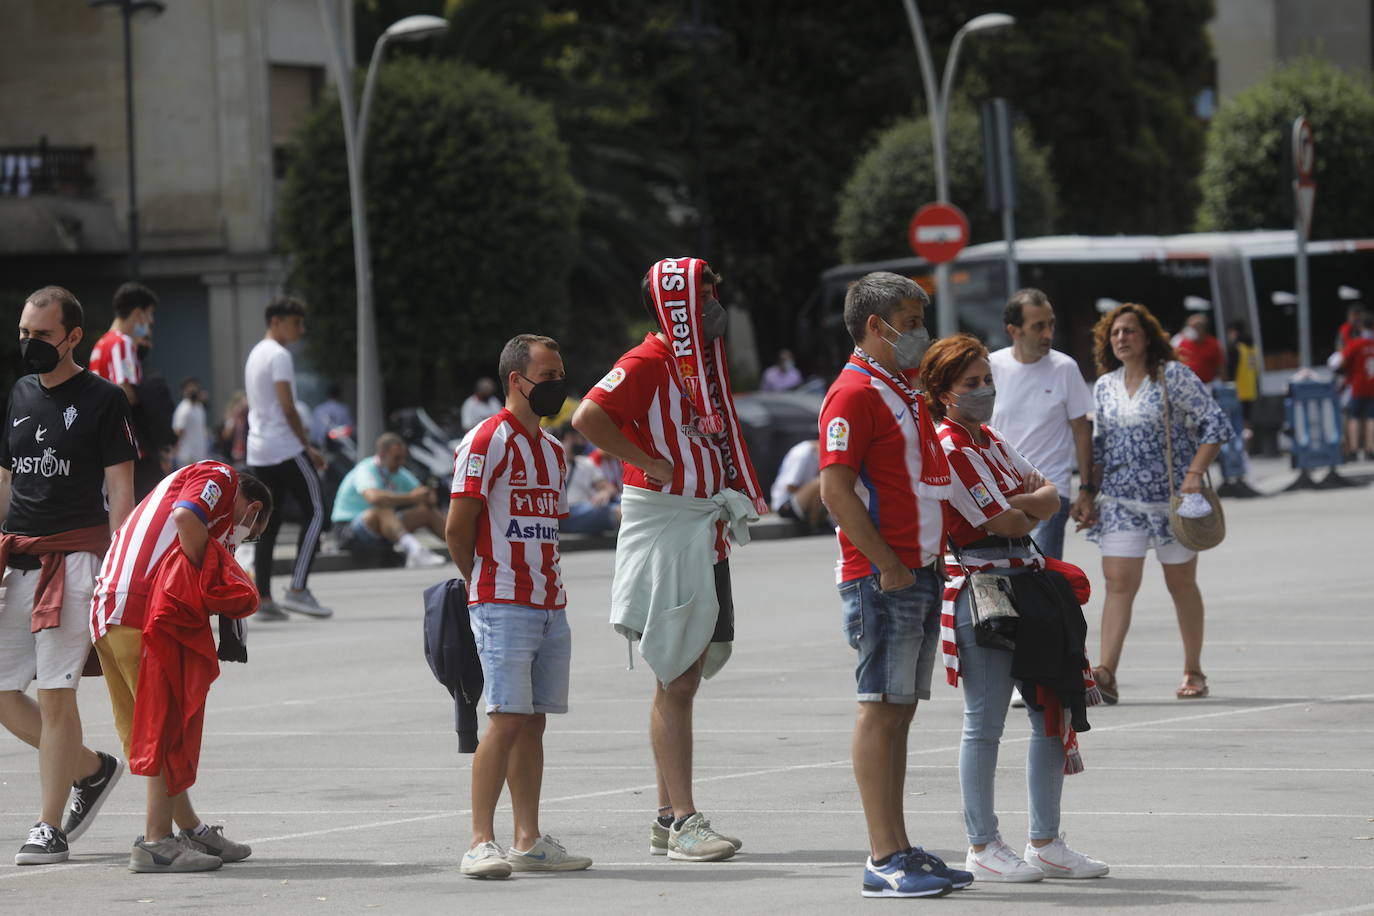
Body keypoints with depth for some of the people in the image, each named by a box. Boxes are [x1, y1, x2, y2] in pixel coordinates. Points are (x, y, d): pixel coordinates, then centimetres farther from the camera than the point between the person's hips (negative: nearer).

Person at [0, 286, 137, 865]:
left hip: (73, 557, -7)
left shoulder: (102, 400, -3)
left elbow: (120, 491, -7)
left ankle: (50, 827, -2)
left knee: (55, 693, -8)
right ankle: (91, 768, 22)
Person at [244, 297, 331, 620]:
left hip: (258, 451, 9)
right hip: (285, 448, -9)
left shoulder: (255, 354, 18)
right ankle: (297, 590, -12)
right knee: (315, 512, -4)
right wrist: (309, 447, -8)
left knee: (268, 522, 8)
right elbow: (288, 408, -15)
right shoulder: (279, 356, -10)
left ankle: (263, 597, 2)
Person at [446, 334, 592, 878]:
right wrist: (486, 583, 2)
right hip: (502, 606, -8)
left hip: (550, 605, 8)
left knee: (534, 721, 9)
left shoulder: (553, 451, 17)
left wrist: (546, 582, 10)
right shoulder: (486, 442, -10)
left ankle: (528, 841, 13)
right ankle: (481, 844, -10)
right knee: (507, 720, -12)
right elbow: (457, 530, -10)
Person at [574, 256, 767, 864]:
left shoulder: (707, 362, 15)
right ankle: (682, 821, -7)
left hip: (704, 530, 9)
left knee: (686, 676, 12)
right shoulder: (649, 363, -13)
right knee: (675, 682, -8)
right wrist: (650, 465, -20)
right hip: (662, 528, -9)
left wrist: (732, 502, 13)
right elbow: (589, 417, -26)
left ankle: (669, 820, 17)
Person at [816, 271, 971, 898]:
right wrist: (888, 566, -20)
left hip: (919, 574, 9)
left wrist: (927, 562, 17)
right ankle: (885, 859, -9)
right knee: (881, 707, -8)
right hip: (882, 579, -9)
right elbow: (835, 489, -19)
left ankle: (898, 849, 14)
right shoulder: (854, 393, -12)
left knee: (900, 708, 10)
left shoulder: (904, 388, 18)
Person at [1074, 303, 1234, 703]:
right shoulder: (1104, 386, 10)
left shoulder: (1173, 376, -6)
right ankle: (1106, 674, -19)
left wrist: (1194, 473, -18)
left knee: (1181, 584, 7)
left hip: (1172, 496, -3)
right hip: (1120, 500, 4)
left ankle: (1193, 672, 20)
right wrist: (1088, 496, 12)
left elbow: (1216, 423, -8)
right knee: (1118, 582, -9)